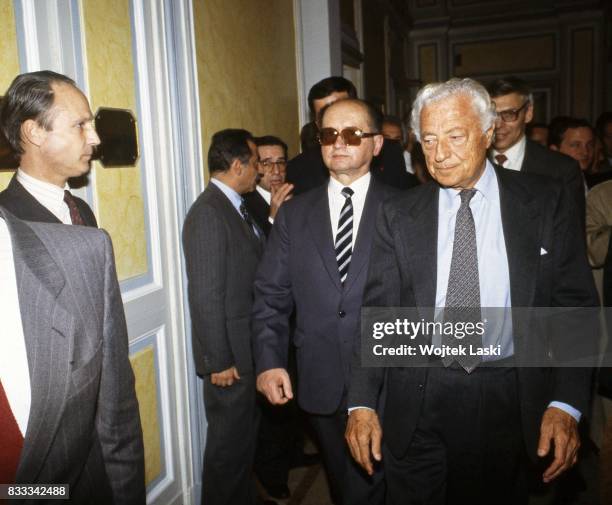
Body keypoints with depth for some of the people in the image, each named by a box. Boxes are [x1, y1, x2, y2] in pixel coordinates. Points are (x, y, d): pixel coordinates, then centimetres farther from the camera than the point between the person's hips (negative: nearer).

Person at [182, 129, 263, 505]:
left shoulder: (237, 207, 9)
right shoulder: (208, 213, -20)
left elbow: (253, 271, 4)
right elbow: (206, 296, -22)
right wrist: (219, 361, -18)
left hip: (250, 349, 9)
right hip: (231, 356, -9)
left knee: (245, 435, 25)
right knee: (229, 443, 9)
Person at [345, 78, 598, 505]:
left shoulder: (546, 201, -1)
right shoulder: (398, 216, 1)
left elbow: (576, 304, -2)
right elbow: (378, 311, 0)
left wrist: (566, 404, -11)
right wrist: (362, 403, -7)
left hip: (510, 402, 0)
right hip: (418, 403, 1)